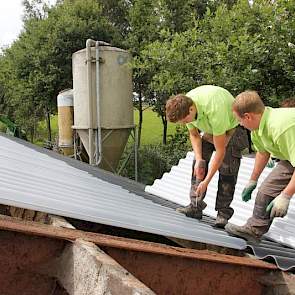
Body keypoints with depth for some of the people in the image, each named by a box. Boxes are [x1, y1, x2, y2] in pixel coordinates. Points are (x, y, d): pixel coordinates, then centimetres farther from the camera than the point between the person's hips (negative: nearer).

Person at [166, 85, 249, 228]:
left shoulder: (214, 110, -42)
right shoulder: (184, 106, -22)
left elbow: (220, 151, -34)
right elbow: (194, 134, -2)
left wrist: (206, 181, -30)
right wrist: (198, 159, -17)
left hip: (232, 127, -6)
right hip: (209, 129, 6)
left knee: (227, 169, -16)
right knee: (198, 164, -6)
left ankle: (223, 212, -7)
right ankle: (195, 207, -2)